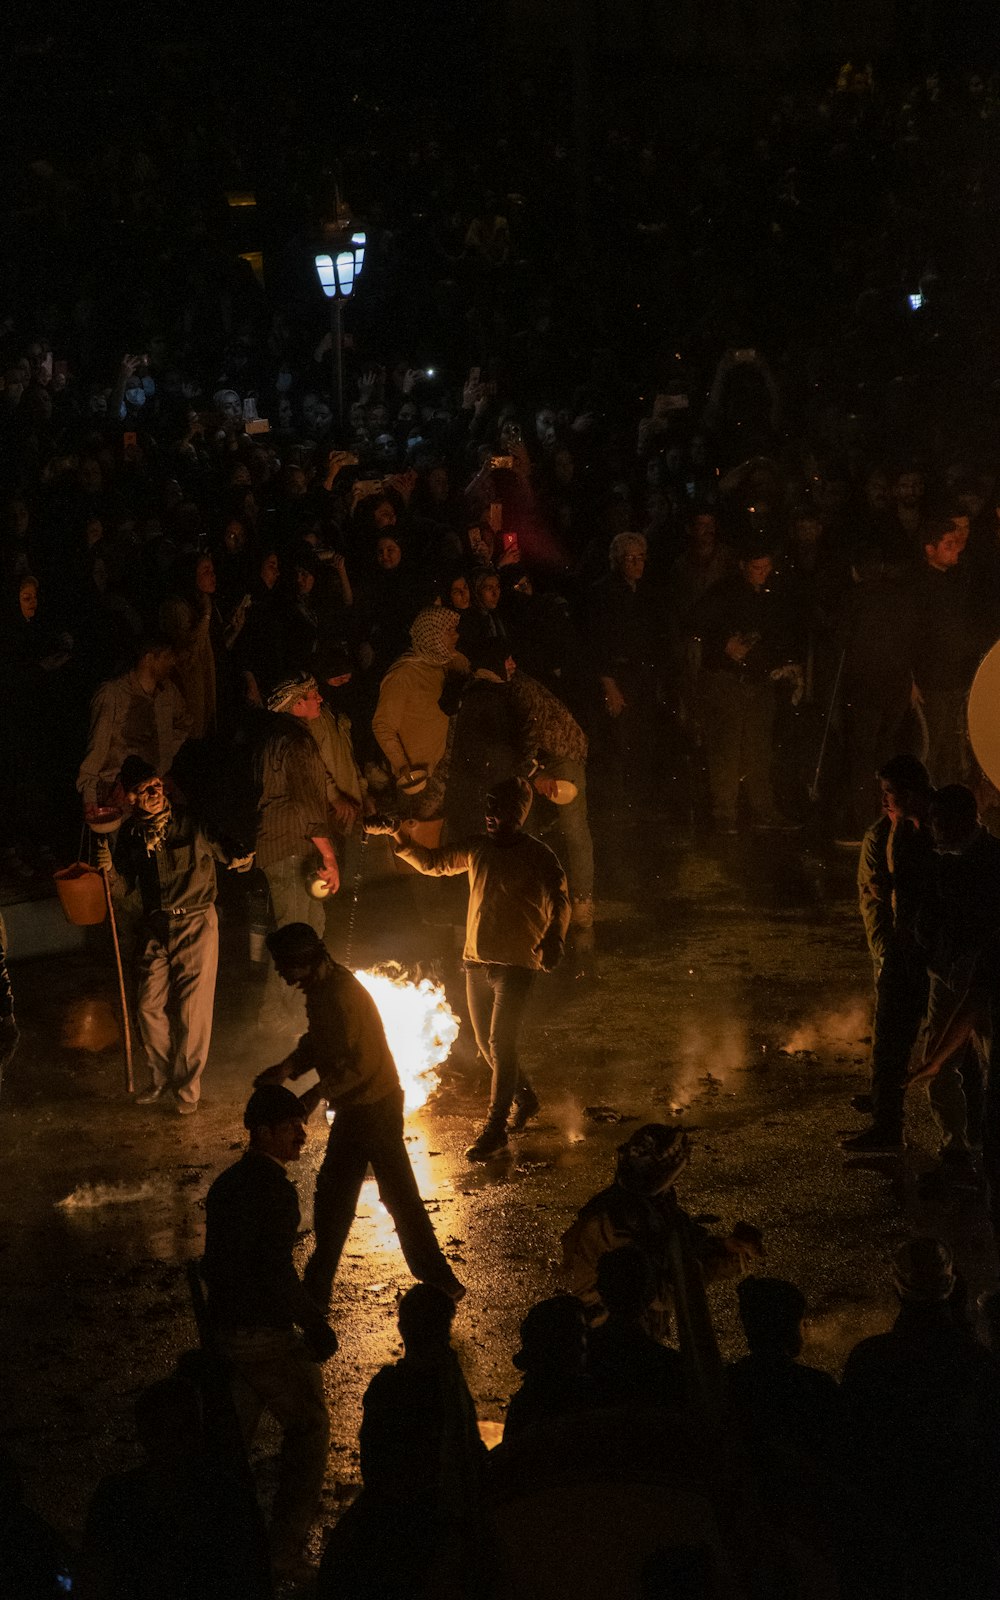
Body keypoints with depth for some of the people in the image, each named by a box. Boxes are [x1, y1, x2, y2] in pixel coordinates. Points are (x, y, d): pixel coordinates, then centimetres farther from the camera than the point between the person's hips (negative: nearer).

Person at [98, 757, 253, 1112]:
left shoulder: (191, 822, -8)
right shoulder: (130, 836, 5)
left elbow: (234, 857, -3)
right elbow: (126, 894, 8)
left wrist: (241, 859, -26)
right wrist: (110, 871, -11)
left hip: (195, 924, -4)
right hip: (154, 929, 4)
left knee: (192, 1009, -2)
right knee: (150, 1006, 4)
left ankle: (188, 1088, 13)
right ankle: (163, 1080, 24)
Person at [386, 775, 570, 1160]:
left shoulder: (538, 856, -10)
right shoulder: (477, 847, 6)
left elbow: (558, 900, -22)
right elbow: (433, 864, 18)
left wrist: (553, 940, -41)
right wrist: (400, 841, 2)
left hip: (515, 965, -6)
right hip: (476, 962, 6)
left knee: (500, 1045, -11)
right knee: (488, 1046, 15)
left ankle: (494, 1130, -4)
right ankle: (525, 1099, 38)